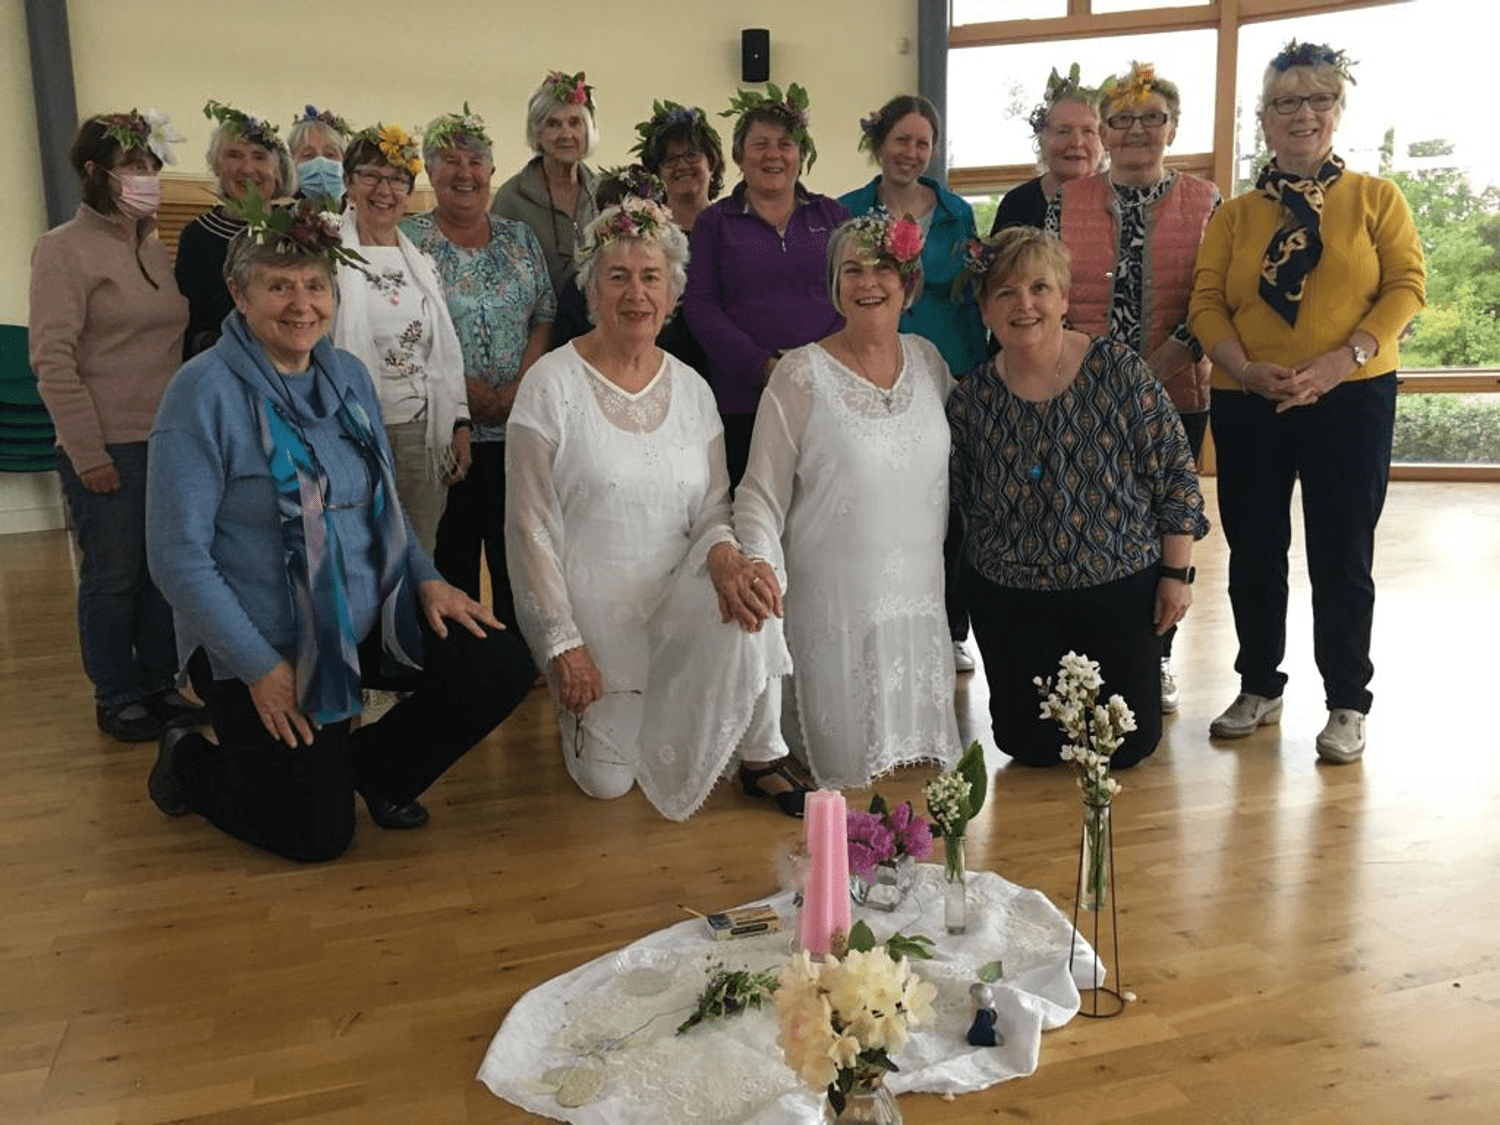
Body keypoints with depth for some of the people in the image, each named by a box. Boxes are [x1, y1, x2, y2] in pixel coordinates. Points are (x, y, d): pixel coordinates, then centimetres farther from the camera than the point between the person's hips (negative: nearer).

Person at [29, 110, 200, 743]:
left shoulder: (154, 248, 12)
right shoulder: (65, 249, -7)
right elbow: (52, 360, -11)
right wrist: (87, 451, -15)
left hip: (169, 442, 6)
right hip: (108, 448, -6)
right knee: (113, 576, 3)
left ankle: (159, 685, 26)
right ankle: (116, 700, 18)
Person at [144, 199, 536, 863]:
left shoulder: (348, 376, 4)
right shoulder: (206, 392, -16)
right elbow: (178, 557, -18)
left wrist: (426, 579, -2)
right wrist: (260, 667, -19)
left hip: (369, 619, 6)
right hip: (262, 648, -6)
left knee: (501, 670, -9)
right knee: (318, 836, -3)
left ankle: (373, 766, 17)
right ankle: (187, 764, 26)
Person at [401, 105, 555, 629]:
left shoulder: (520, 238, 12)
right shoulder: (409, 239, 1)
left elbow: (544, 319, 8)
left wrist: (516, 389, -7)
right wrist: (469, 391, -14)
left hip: (518, 425, 3)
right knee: (451, 552, 2)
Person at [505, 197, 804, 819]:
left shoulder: (692, 390, 2)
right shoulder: (552, 384, -11)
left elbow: (712, 507, 4)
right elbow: (531, 528, -11)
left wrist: (723, 555, -21)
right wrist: (562, 642, -13)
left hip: (674, 593, 3)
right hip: (590, 605, -2)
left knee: (751, 604, -31)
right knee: (609, 781, -1)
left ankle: (762, 762, -8)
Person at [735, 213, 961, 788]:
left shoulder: (928, 359, 5)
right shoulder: (802, 374, -10)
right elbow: (760, 494, -11)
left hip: (920, 593, 5)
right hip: (834, 604, -5)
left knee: (921, 744, 14)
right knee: (847, 766, 3)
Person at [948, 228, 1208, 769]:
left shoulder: (1117, 370, -11)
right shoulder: (971, 400, -5)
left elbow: (1175, 475, -6)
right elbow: (960, 505, 4)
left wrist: (1177, 573, -8)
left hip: (1120, 588, -1)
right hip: (1010, 599, 2)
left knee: (1127, 744, 8)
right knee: (1030, 745, 10)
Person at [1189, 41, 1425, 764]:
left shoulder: (1377, 199, 6)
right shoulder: (1235, 215, 11)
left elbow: (1406, 286, -2)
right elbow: (1207, 304, 3)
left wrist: (1341, 360, -17)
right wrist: (1249, 370, -15)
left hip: (1352, 399, -2)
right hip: (1247, 403, 2)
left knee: (1342, 553, 1)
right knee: (1253, 551, 9)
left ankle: (1347, 705, 15)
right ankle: (1259, 689, 25)